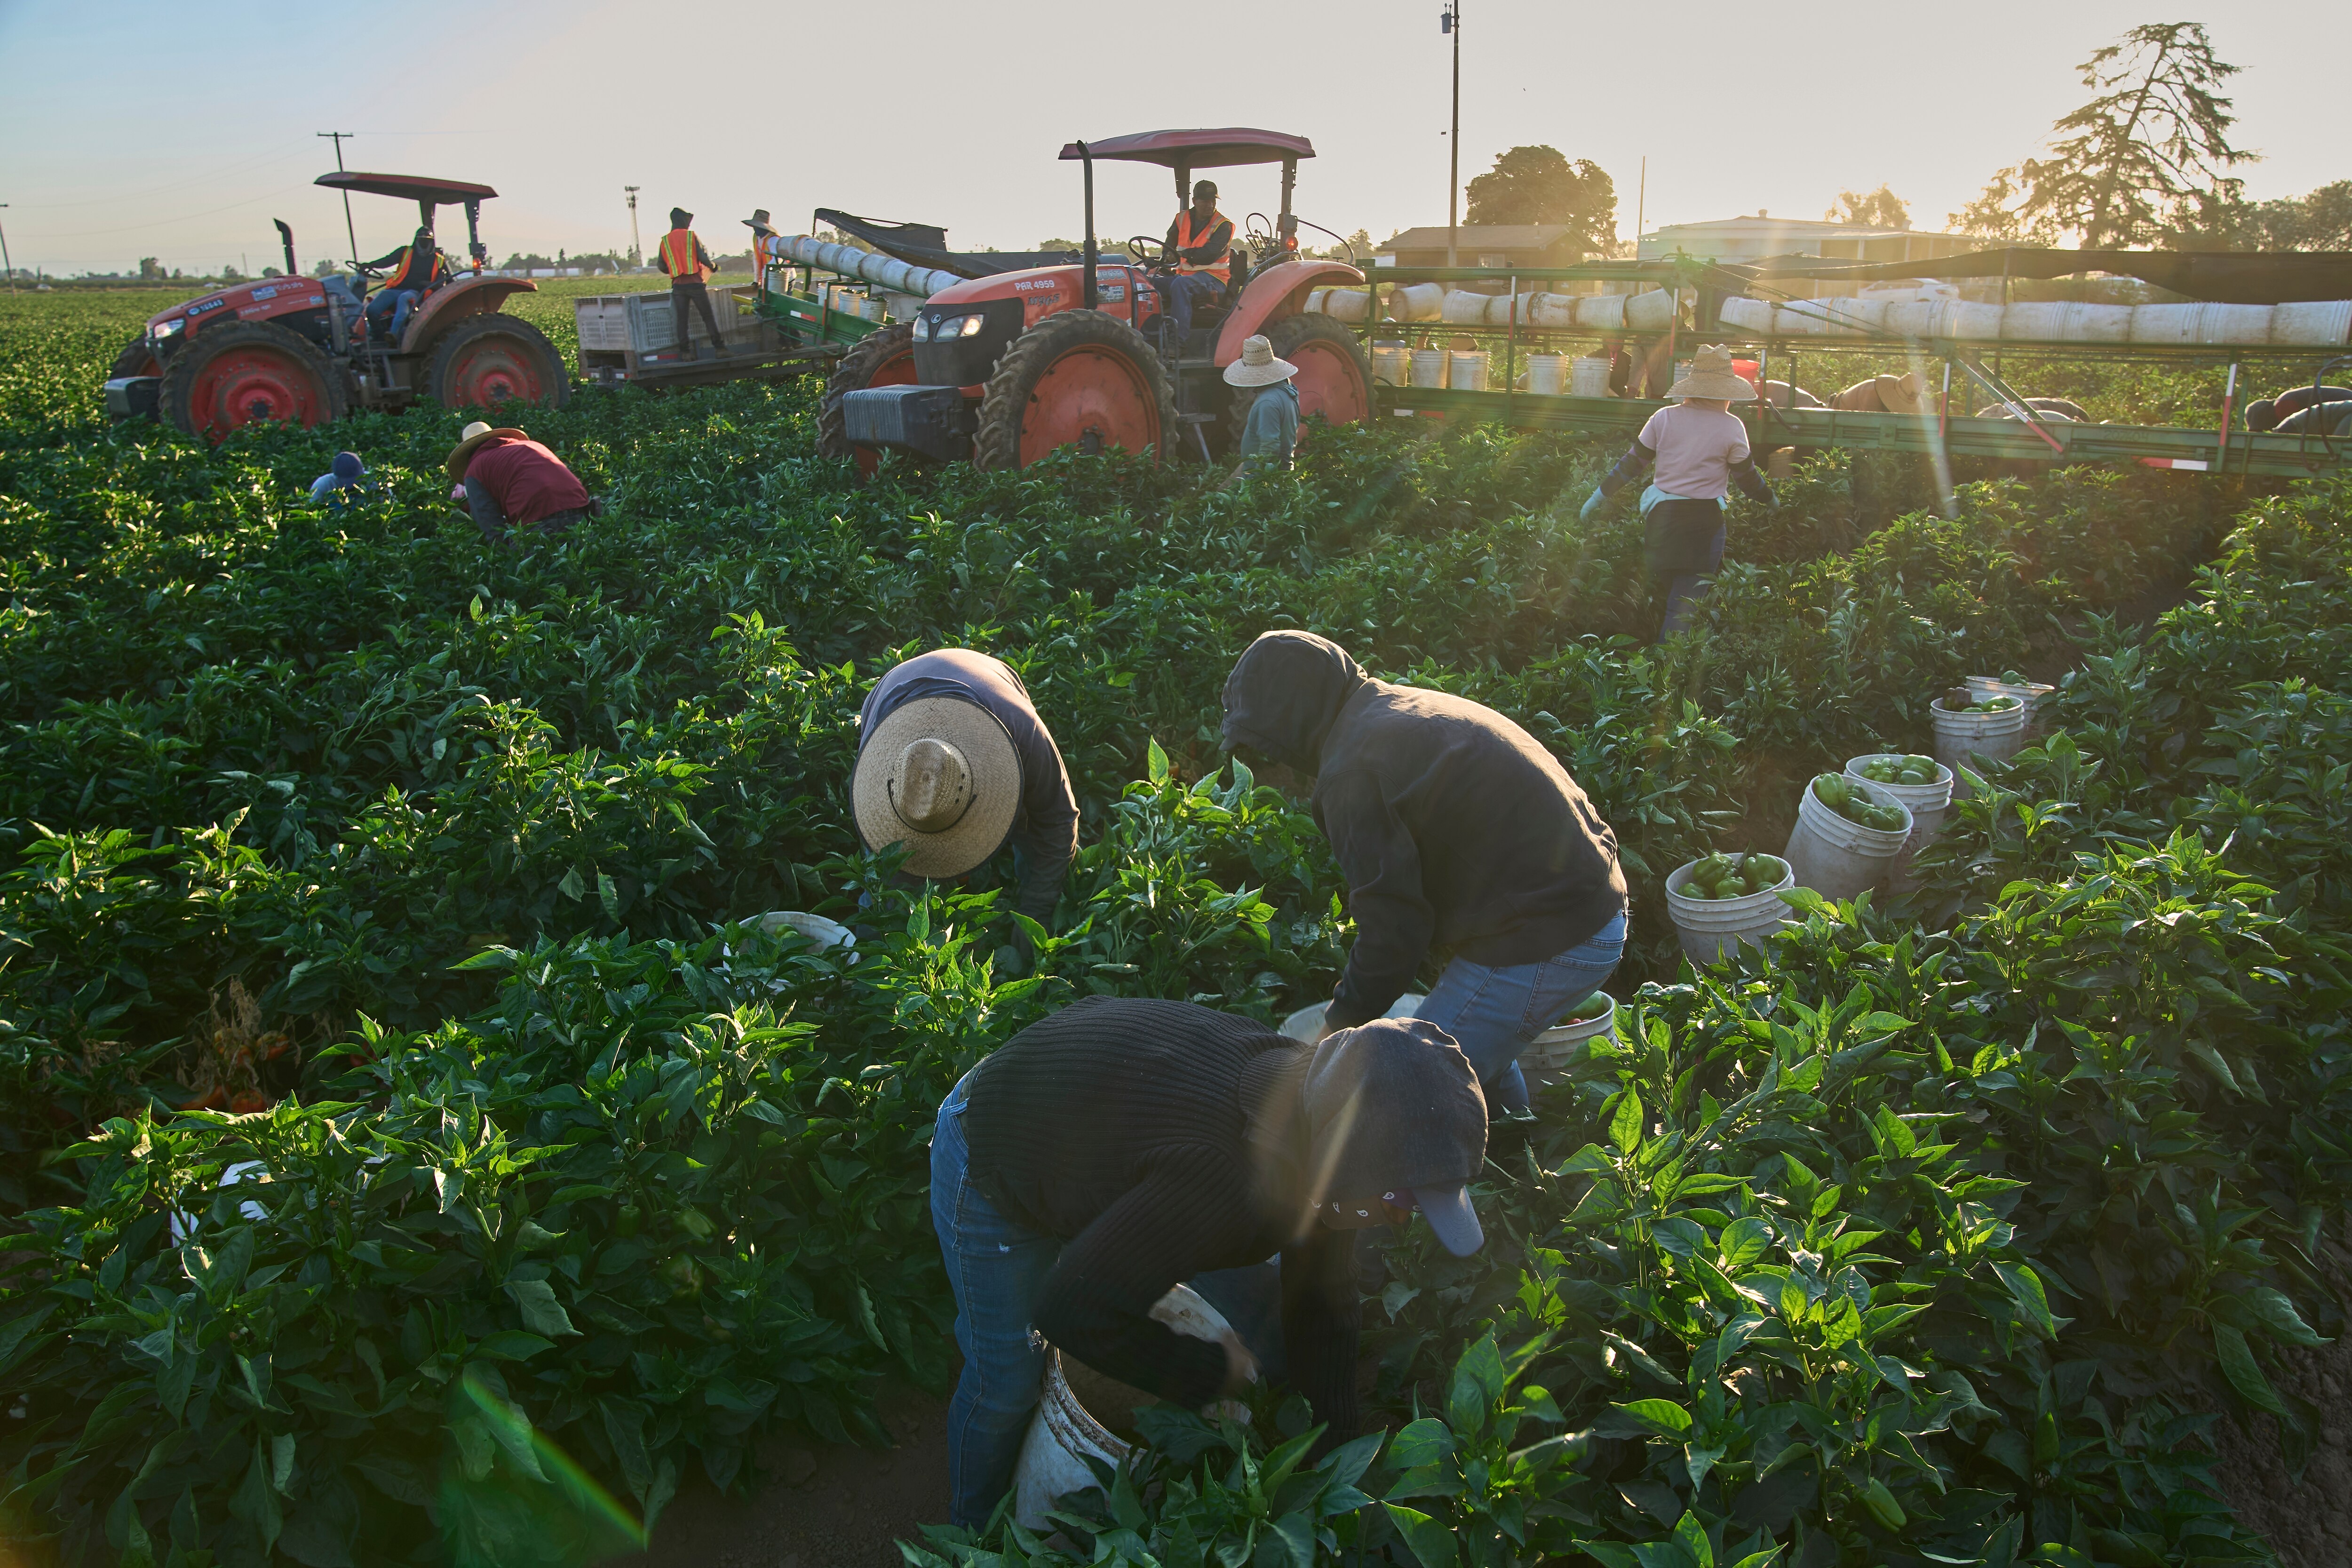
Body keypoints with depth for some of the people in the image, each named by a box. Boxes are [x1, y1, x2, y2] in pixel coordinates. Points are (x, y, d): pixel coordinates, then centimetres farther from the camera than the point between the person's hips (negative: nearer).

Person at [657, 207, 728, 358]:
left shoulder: (665, 241, 5)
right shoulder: (691, 236, -4)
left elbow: (662, 267, 8)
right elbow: (704, 258, -9)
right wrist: (713, 266, 11)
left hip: (678, 285, 3)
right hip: (695, 283, -3)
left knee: (682, 320, 5)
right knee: (708, 316, 4)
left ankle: (685, 351, 3)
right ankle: (718, 347, 2)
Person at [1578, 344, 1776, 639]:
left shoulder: (1664, 418, 1)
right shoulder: (1731, 427, -5)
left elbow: (1631, 463, 5)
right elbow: (1748, 478, 4)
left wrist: (1599, 496, 17)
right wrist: (1771, 499, 24)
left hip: (1662, 517, 3)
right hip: (1704, 523, -3)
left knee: (1672, 596, 21)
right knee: (1684, 610, 2)